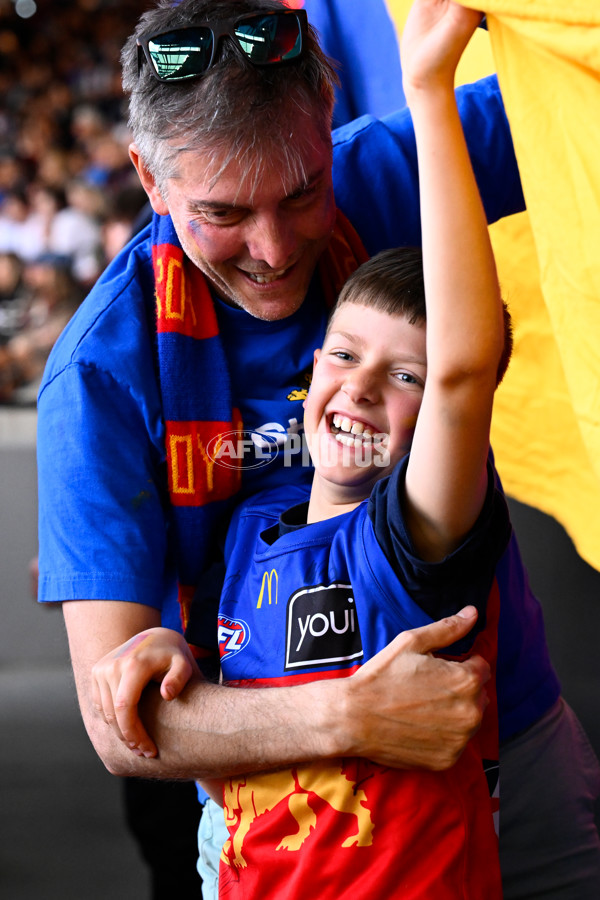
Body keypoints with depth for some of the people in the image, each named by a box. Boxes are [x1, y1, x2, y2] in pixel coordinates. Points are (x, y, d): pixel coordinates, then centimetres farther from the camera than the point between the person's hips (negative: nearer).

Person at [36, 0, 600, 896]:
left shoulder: (388, 178, -15)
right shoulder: (104, 370, -22)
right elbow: (120, 724, -26)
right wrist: (346, 716, -39)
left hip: (517, 740, 3)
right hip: (281, 804, -3)